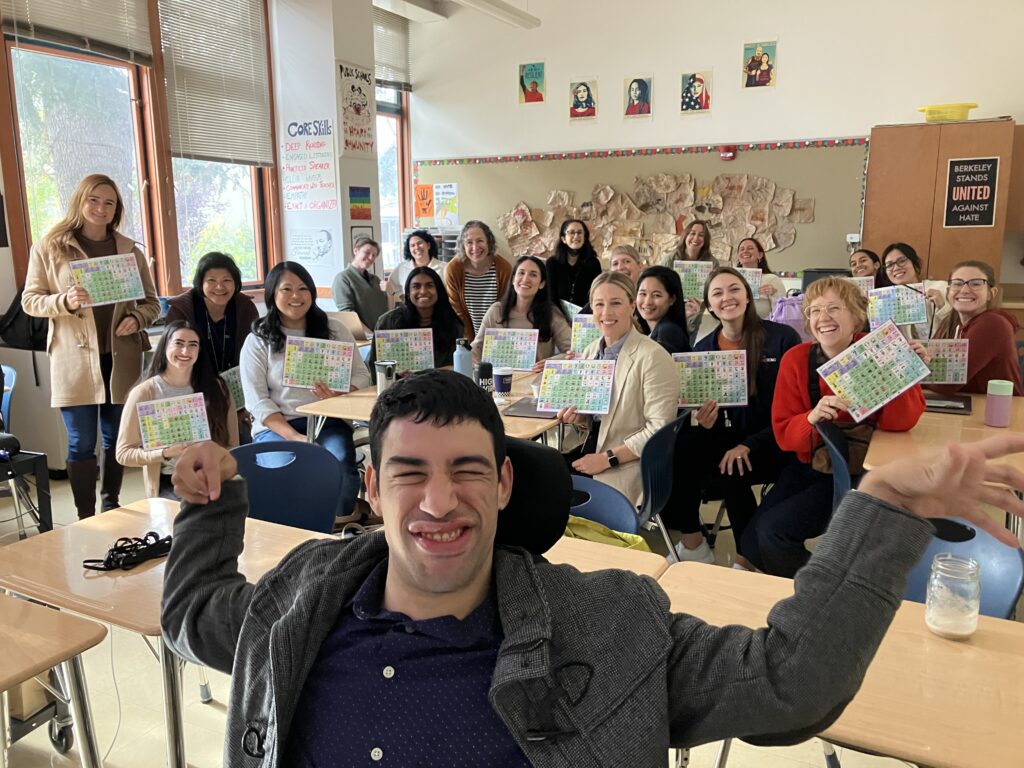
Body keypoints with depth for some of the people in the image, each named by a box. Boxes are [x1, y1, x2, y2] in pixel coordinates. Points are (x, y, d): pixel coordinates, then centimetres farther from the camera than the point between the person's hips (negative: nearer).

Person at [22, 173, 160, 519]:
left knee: (116, 437, 13)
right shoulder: (49, 247, 1)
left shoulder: (130, 250, 8)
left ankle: (111, 504, 29)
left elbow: (151, 303, 12)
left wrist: (136, 319, -9)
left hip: (121, 358, 3)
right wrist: (65, 302, -19)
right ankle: (85, 518, 11)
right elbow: (30, 300, 1)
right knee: (81, 443, 0)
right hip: (74, 359, -2)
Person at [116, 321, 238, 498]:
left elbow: (231, 446, 8)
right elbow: (124, 453, 0)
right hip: (169, 482, -2)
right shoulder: (144, 393, -1)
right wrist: (165, 453, -16)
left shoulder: (216, 388, 7)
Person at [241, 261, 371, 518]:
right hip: (276, 425, -1)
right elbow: (257, 401, -3)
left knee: (340, 463, -30)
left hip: (327, 421, 1)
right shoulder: (257, 341, 4)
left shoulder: (334, 330, 9)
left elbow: (361, 374, 7)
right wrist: (293, 436, -17)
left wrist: (338, 394, -17)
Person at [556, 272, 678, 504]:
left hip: (629, 463, -6)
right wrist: (575, 415, -3)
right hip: (591, 449, 7)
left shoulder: (653, 357, -15)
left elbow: (659, 429, -18)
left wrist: (607, 459, -18)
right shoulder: (591, 351, 8)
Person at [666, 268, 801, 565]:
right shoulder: (703, 348, 5)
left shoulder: (783, 338, -8)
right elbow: (698, 406, 10)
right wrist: (705, 423, -16)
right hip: (725, 438, 4)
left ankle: (747, 557, -8)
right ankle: (692, 544, -7)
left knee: (729, 471, -32)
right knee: (676, 452, -25)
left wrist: (749, 445, -20)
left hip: (773, 443, -4)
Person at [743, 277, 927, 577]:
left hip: (863, 471, -4)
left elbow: (899, 423, -20)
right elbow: (784, 435, -7)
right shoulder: (795, 359, -5)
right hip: (810, 465, 4)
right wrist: (812, 418, -28)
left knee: (772, 531, -18)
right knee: (751, 542, -6)